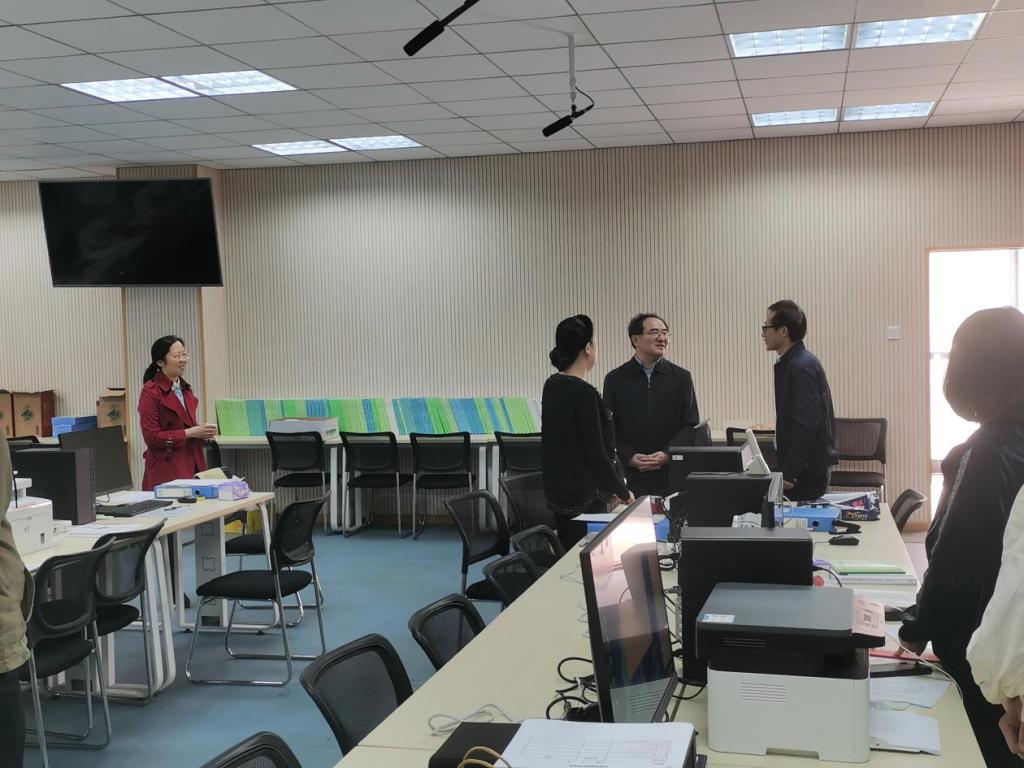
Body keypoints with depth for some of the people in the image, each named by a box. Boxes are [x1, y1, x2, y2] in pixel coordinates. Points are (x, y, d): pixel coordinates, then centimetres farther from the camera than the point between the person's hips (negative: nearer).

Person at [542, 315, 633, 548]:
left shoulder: (552, 385, 7)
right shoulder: (584, 393, -18)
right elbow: (596, 452, -19)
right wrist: (622, 492, -6)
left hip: (557, 489, 9)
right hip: (584, 494, -9)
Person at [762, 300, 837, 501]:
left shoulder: (802, 366, -18)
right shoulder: (790, 363, 13)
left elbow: (807, 423, -23)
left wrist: (789, 472, -20)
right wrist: (785, 467, 17)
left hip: (808, 469, -9)